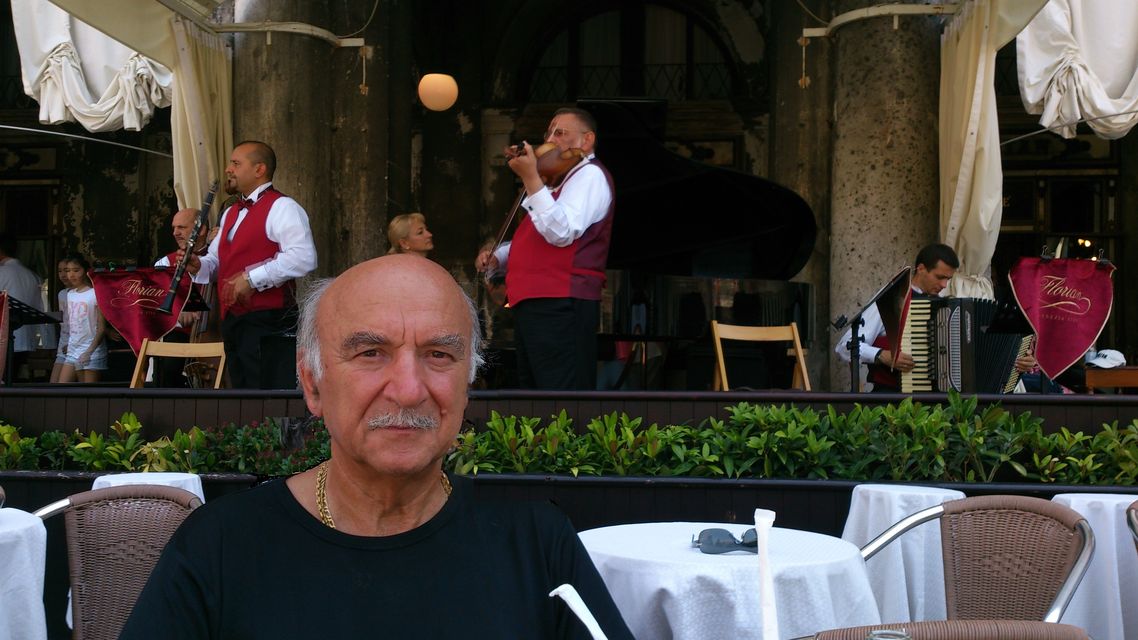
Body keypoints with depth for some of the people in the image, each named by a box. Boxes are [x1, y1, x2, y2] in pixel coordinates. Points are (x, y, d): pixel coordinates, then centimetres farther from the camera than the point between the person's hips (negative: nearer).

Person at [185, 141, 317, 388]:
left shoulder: (281, 208, -9)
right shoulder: (231, 213, 22)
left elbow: (304, 258, -23)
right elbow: (218, 259, 30)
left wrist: (252, 278, -23)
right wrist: (198, 265, 6)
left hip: (267, 321, -9)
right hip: (233, 320, 9)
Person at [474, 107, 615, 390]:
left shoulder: (589, 175, -6)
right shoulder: (561, 180, 26)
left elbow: (561, 233, -22)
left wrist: (530, 177, -23)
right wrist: (497, 257, 15)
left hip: (559, 306, -11)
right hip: (535, 304, 11)